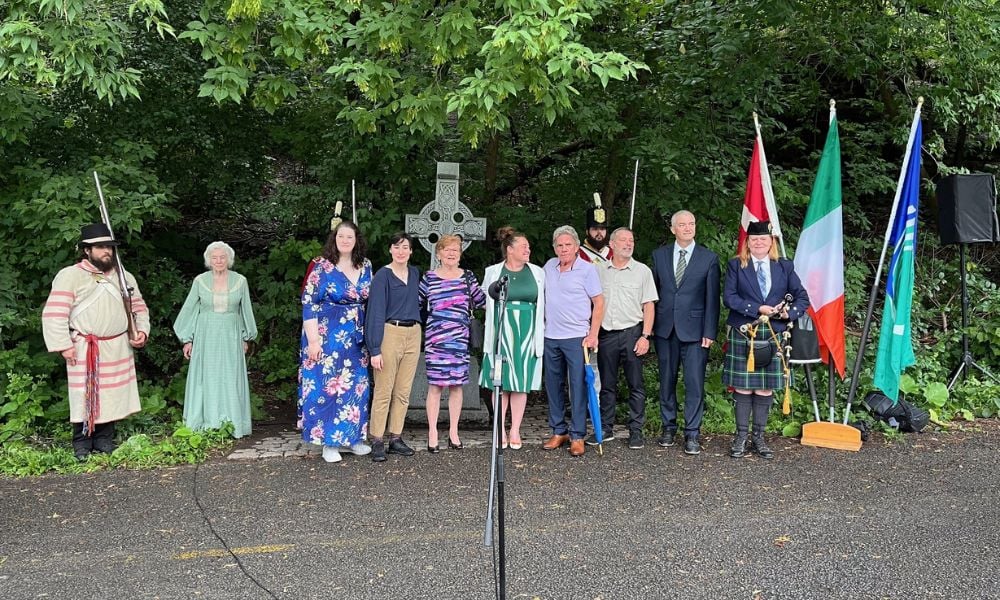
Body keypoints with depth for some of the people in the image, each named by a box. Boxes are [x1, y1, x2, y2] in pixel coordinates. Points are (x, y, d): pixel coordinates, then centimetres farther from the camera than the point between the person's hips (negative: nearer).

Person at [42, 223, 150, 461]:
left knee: (112, 394, 8)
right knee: (85, 396, -1)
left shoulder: (124, 277, 12)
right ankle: (82, 446, 10)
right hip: (85, 350, -4)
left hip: (119, 349, 5)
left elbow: (139, 308, 19)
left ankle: (105, 442, 19)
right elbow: (54, 313, -8)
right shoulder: (70, 276, -5)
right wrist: (63, 344, -13)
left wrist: (142, 330, 2)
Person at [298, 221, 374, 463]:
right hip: (327, 337, -5)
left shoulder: (365, 266, 6)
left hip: (356, 339, 5)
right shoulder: (321, 266, -7)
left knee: (356, 386, 8)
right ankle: (329, 442, 9)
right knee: (327, 385, -1)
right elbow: (309, 304, -10)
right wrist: (313, 340, -15)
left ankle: (351, 437, 21)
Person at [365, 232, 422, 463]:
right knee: (384, 391, -4)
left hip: (413, 334, 6)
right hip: (390, 333, -6)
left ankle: (396, 438, 15)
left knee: (403, 392, 8)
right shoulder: (383, 275, -7)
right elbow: (376, 312, -11)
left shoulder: (415, 273, 10)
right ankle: (377, 441, 3)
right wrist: (375, 349, -16)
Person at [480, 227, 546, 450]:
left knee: (521, 383, 4)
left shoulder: (537, 273, 6)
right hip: (501, 333, -1)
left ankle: (515, 430, 12)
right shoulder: (493, 272, 2)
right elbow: (485, 301, 14)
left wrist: (542, 328, 7)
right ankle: (501, 429, 12)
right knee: (501, 382, 2)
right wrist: (501, 314, 9)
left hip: (527, 334, 1)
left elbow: (544, 303, 10)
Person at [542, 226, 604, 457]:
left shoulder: (587, 269, -6)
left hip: (577, 337, -5)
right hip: (551, 337, 5)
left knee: (578, 386, -4)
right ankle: (558, 431, 22)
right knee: (553, 385, 11)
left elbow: (599, 303, -6)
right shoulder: (549, 266, 8)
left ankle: (577, 436, 3)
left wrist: (593, 334, -11)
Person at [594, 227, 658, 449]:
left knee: (636, 385, 1)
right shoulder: (599, 270, 8)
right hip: (605, 333, 2)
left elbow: (648, 306, 1)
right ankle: (605, 429, 18)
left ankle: (636, 431, 8)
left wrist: (645, 336, -8)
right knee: (607, 384, 9)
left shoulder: (642, 271, 4)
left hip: (632, 332, -2)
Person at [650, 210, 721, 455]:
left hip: (694, 330, -2)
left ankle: (692, 433, 5)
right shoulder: (659, 255, 8)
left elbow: (712, 298, -1)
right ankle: (669, 427, 23)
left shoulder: (709, 258, 1)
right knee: (666, 381, 11)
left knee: (695, 384, -3)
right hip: (665, 329, 3)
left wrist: (710, 332, -6)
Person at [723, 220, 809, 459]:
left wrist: (789, 313, -11)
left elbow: (802, 297, 8)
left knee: (765, 388, 5)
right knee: (743, 387, 1)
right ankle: (741, 437, 12)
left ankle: (759, 437, 16)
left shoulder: (784, 267, 10)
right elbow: (729, 297, -7)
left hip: (773, 335, 2)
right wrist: (757, 309, -17)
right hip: (742, 334, -2)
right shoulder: (736, 265, 4)